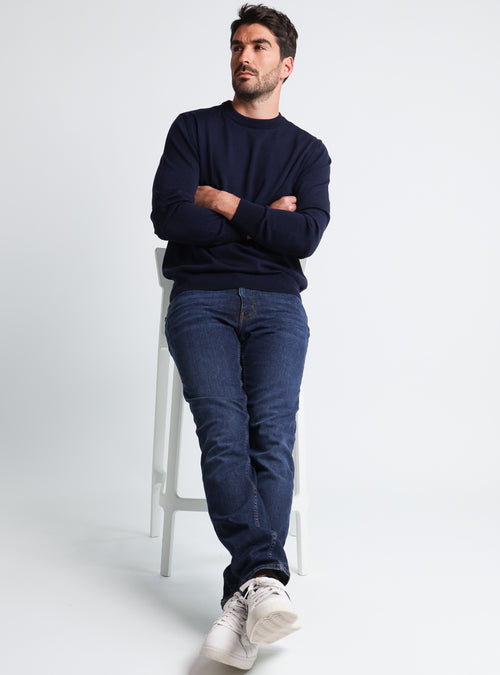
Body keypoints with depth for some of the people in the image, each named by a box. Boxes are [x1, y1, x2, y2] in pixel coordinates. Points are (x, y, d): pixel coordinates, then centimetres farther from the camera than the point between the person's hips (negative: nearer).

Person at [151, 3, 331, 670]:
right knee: (224, 431, -26)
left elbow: (306, 236, -1)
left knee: (272, 434, -25)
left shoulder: (308, 151, 17)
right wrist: (266, 219, 1)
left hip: (276, 304, 1)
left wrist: (225, 204, -4)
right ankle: (266, 581, -37)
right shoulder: (193, 129, 14)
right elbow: (169, 216, -3)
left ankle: (246, 595, -33)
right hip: (200, 299, 0)